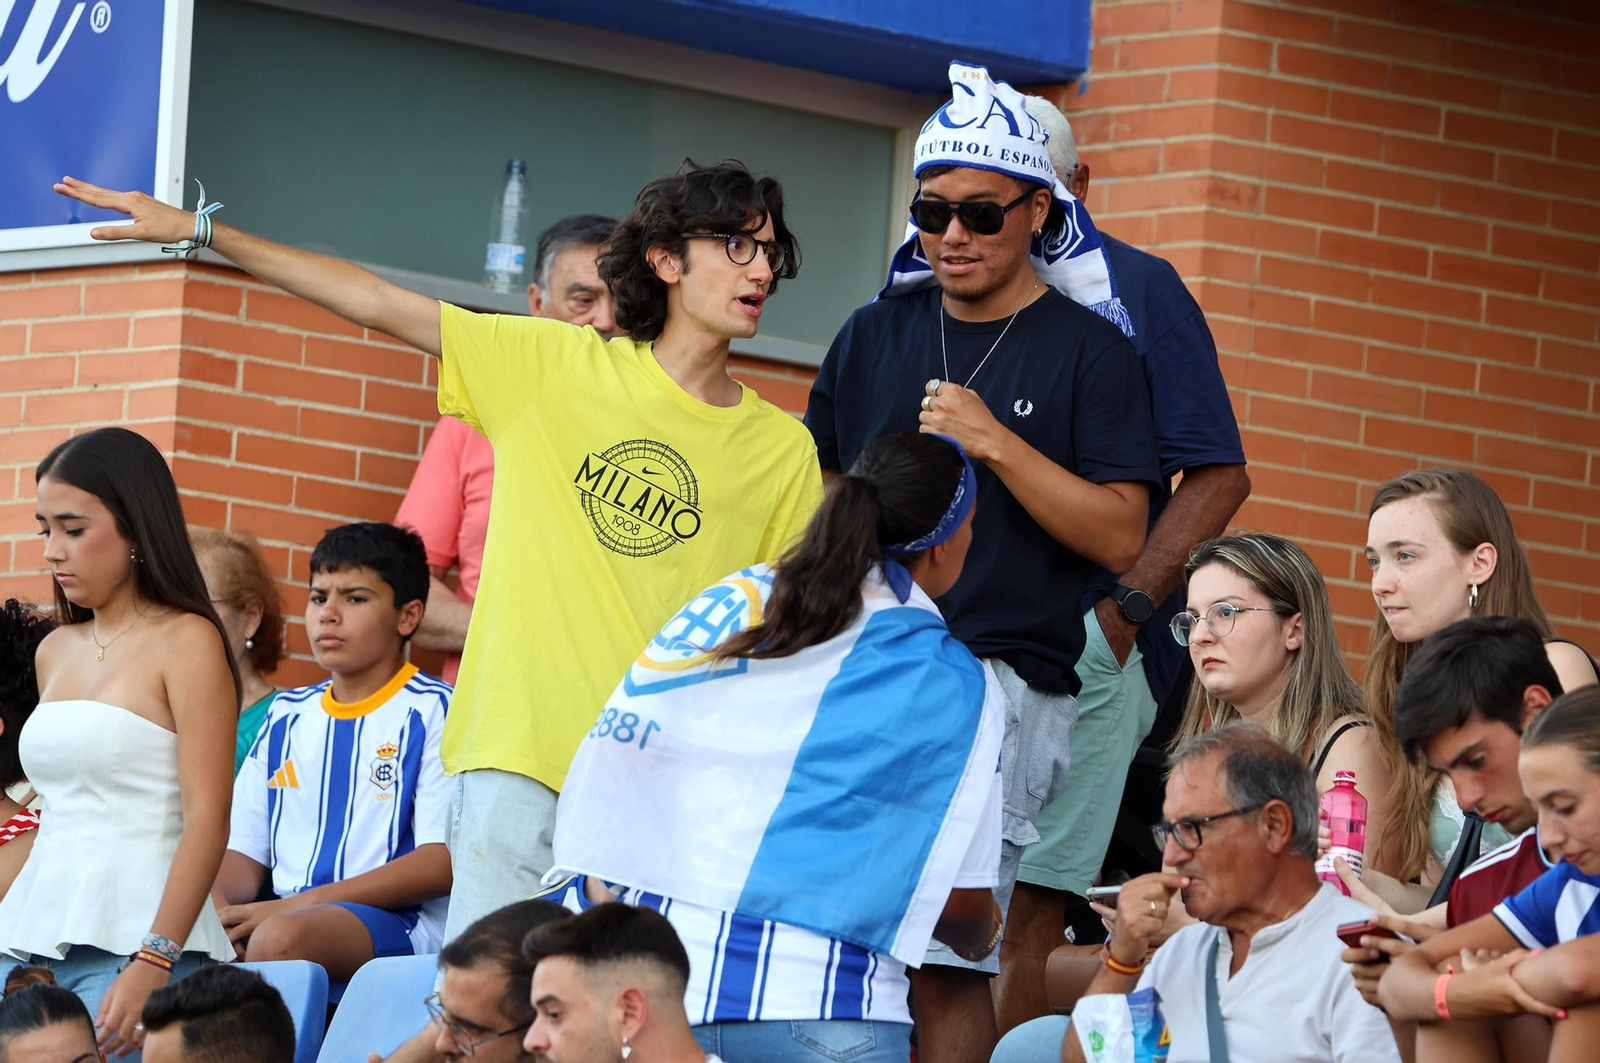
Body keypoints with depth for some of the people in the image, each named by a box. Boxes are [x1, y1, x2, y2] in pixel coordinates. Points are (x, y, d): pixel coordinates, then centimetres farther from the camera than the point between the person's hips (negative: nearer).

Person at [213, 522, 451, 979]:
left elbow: (442, 863, -9)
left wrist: (296, 905, -14)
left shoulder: (433, 712, 2)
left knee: (279, 938, -38)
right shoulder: (286, 716, 22)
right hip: (285, 911, 5)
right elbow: (244, 852, 20)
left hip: (399, 924, -5)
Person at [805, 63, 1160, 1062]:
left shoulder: (1090, 350, 3)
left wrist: (996, 443, -13)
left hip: (1006, 681, -4)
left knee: (943, 956, -14)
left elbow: (1120, 536, -4)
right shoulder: (876, 334, 16)